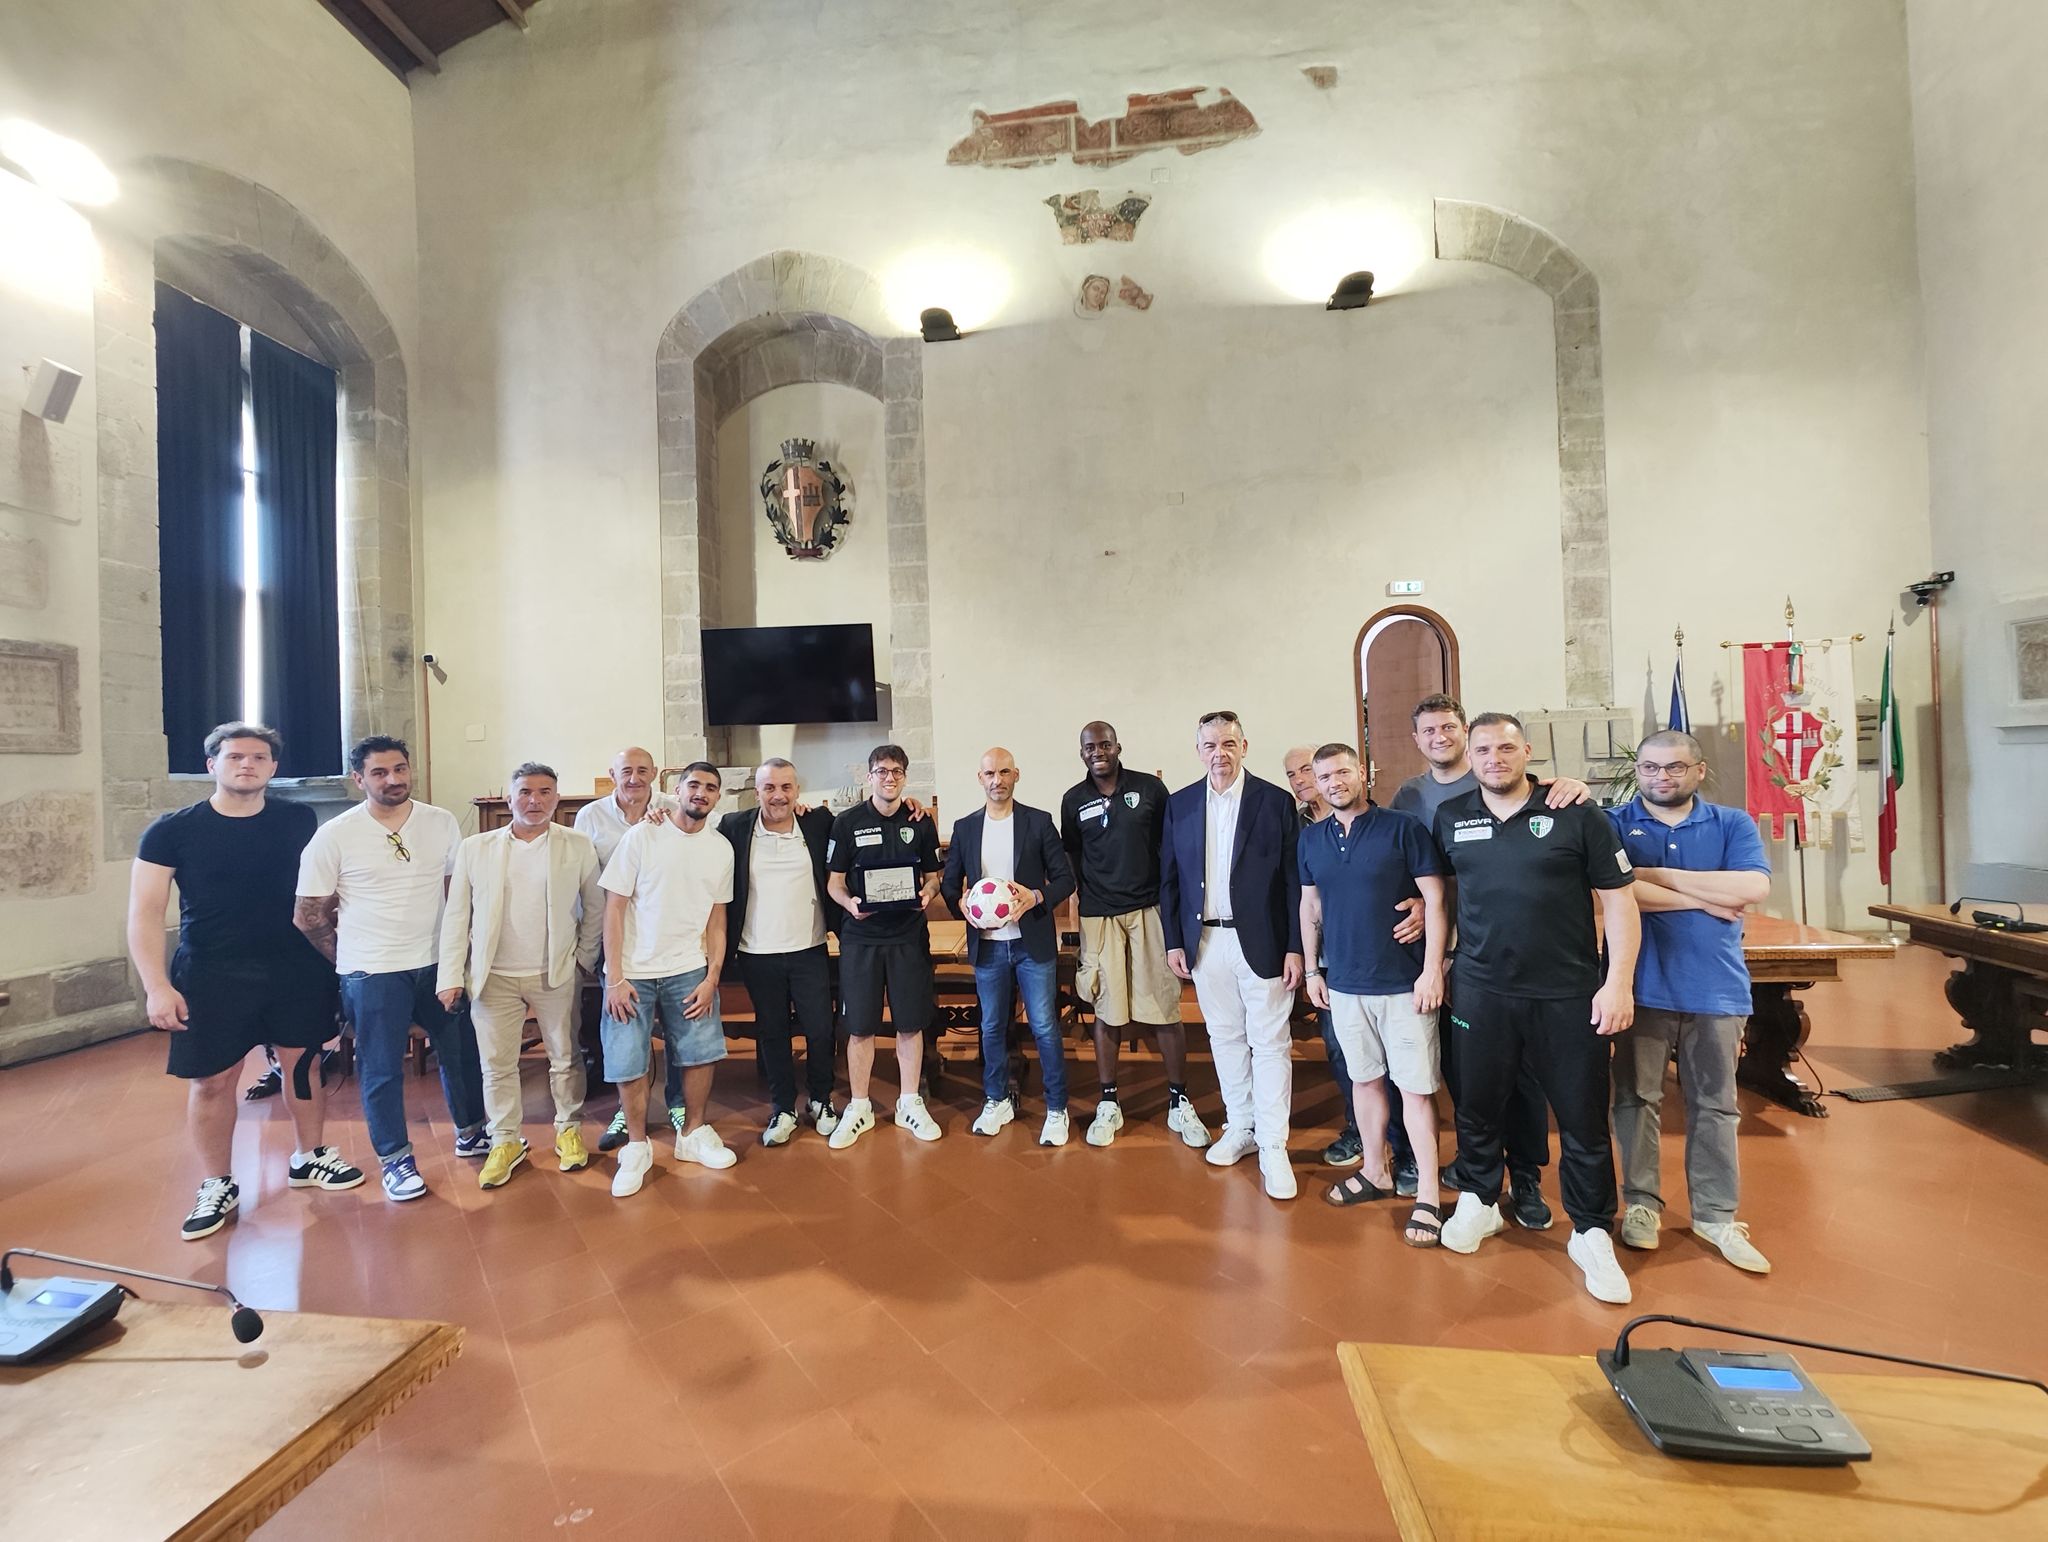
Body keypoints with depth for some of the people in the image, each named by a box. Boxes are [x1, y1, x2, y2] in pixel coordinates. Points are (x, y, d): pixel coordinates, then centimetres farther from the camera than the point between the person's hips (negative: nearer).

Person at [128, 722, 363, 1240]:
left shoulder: (300, 821, -2)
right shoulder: (172, 831, -6)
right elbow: (145, 913, -6)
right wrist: (157, 987, -13)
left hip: (296, 967, 2)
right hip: (211, 975, -1)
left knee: (305, 1062, 11)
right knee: (210, 1081, 6)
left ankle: (308, 1158, 31)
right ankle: (217, 1186, 25)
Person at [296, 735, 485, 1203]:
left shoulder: (443, 823, -1)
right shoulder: (334, 837, -8)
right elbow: (309, 917, -2)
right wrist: (352, 959, 3)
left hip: (438, 964, 3)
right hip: (374, 973, -3)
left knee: (462, 1051, 15)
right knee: (382, 1071, 8)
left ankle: (470, 1133, 35)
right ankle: (394, 1159, 26)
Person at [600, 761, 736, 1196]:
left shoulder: (721, 848, 2)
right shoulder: (642, 836, -8)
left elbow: (717, 920, 7)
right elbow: (614, 908, -8)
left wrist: (712, 978, -1)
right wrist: (614, 978, -12)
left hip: (689, 971, 3)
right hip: (632, 972, -3)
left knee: (702, 1053, 5)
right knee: (628, 1064, 1)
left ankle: (693, 1134, 27)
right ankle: (637, 1147, 22)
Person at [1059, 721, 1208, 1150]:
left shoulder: (1150, 788, 0)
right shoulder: (1074, 800, 5)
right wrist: (1088, 895, 6)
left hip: (1150, 909, -1)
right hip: (1099, 917, 1)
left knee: (1165, 1009, 2)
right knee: (1107, 1011, 7)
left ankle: (1179, 1103, 17)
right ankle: (1108, 1104, 21)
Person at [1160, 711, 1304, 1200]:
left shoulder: (1276, 801, -4)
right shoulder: (1180, 804, 4)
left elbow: (1294, 880, -5)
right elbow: (1169, 878, 8)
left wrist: (1295, 948, -8)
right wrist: (1174, 941, 4)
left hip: (1261, 941, -3)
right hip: (1206, 942, 3)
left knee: (1269, 1043, 3)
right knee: (1225, 1038, 15)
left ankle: (1273, 1147, 14)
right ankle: (1240, 1127, 31)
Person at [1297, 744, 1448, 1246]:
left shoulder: (1403, 827, -9)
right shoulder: (1311, 838, 4)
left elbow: (1436, 899, -9)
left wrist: (1432, 969, -14)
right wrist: (1312, 970, 10)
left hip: (1405, 982, -4)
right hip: (1344, 983, 4)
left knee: (1416, 1087, 2)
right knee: (1364, 1078, 17)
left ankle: (1428, 1196, 16)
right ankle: (1375, 1171, 34)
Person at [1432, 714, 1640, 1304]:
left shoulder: (1576, 816, -4)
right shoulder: (1449, 819, 3)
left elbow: (1618, 900, -3)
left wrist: (1618, 981, -9)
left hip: (1569, 996, -2)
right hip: (1481, 994, 2)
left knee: (1584, 1120, 9)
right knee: (1477, 1108, 14)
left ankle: (1592, 1234, 28)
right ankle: (1479, 1201, 36)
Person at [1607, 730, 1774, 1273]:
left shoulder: (1733, 825, 5)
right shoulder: (1613, 825, -1)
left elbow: (1754, 887, -12)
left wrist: (1661, 876, -13)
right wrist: (1703, 900, -12)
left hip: (1716, 988, 2)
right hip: (1641, 987, -2)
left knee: (1715, 1106, 13)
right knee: (1636, 1099, 8)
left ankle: (1716, 1214, 27)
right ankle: (1641, 1203, 23)